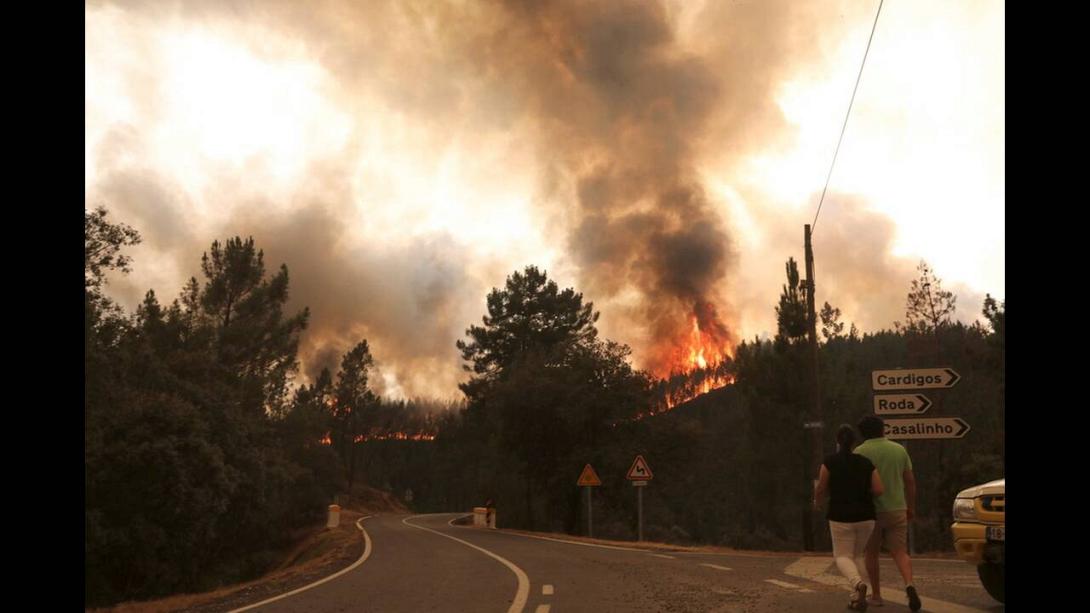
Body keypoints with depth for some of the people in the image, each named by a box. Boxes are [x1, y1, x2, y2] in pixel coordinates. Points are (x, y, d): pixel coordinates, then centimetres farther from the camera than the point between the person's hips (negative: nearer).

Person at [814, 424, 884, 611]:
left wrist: (816, 501, 20)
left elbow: (820, 489, -2)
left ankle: (858, 584, -23)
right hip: (866, 517, 3)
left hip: (840, 516, -3)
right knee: (855, 556, 19)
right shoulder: (866, 463, 3)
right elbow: (878, 490, -3)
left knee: (843, 556, 6)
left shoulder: (830, 462, -5)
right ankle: (857, 598, 10)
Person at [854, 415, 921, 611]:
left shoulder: (860, 452, -7)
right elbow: (910, 481, 8)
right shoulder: (899, 449, 5)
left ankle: (876, 595, 15)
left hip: (871, 510, -2)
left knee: (871, 553, 12)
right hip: (897, 509, 3)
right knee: (900, 552, 4)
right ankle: (909, 584, -21)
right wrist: (911, 507, 17)